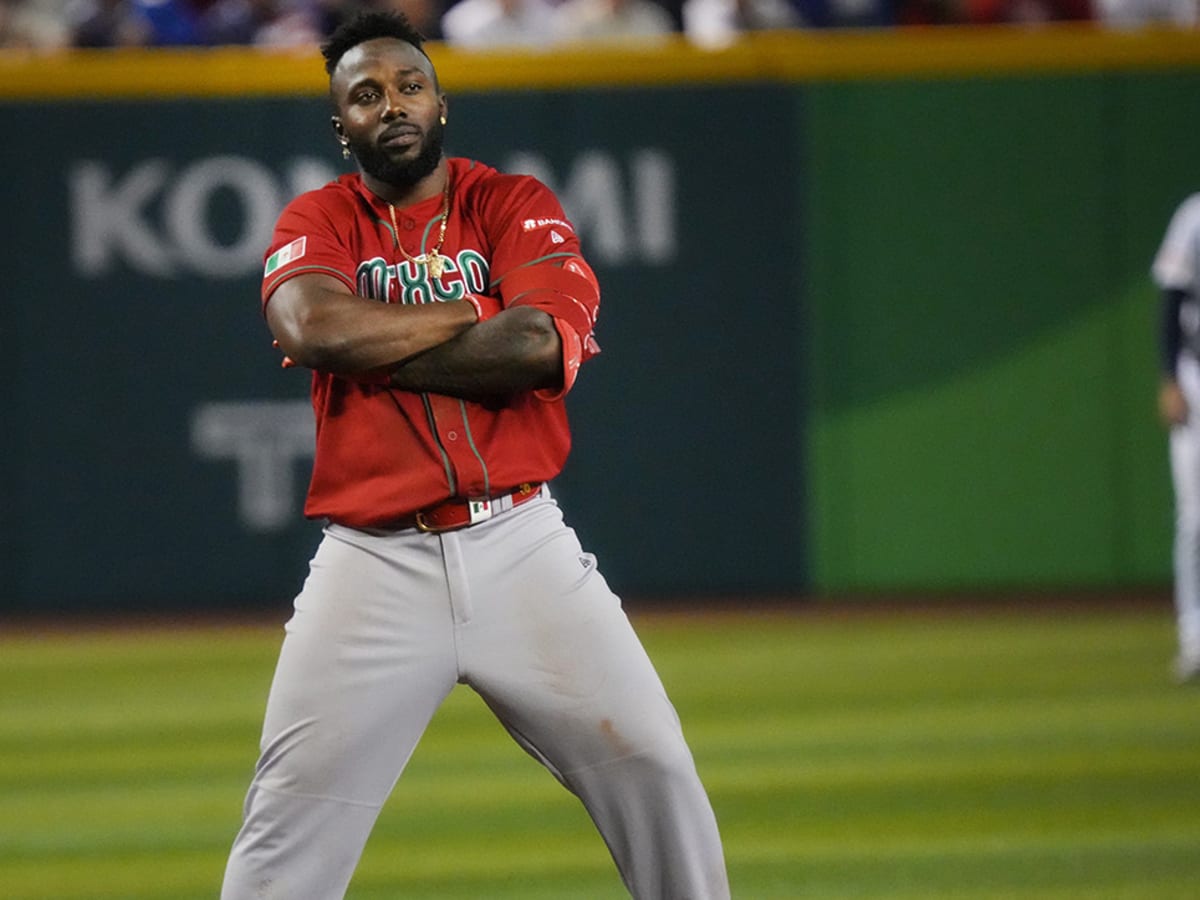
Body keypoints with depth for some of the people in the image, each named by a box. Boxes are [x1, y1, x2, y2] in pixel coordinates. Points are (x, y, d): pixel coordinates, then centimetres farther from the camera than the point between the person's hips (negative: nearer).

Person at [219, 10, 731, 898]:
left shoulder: (513, 205, 6)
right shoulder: (317, 222, 7)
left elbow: (536, 348, -13)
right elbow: (313, 322, -17)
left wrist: (369, 347, -9)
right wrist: (481, 318, -9)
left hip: (521, 550, 0)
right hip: (374, 563, 0)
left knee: (654, 774, -4)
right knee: (289, 825, -6)